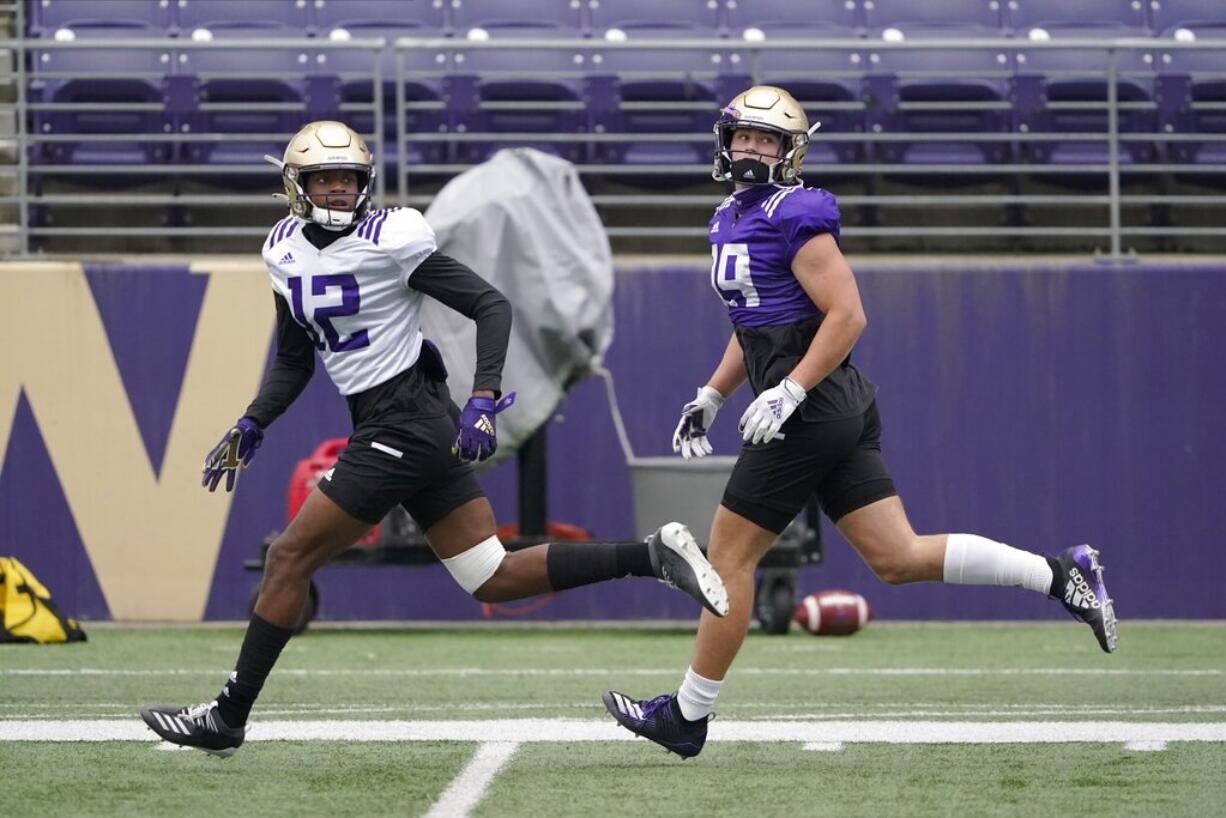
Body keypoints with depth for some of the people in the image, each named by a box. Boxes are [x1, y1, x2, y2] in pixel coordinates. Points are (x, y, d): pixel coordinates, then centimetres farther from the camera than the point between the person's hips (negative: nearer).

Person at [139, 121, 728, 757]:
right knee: (495, 580, 6)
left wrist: (484, 401, -20)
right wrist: (251, 426, 11)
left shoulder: (389, 241, -12)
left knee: (288, 559, -3)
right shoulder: (287, 255, 11)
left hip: (407, 424, -8)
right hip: (384, 426, 8)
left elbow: (490, 305, -10)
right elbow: (294, 360, 23)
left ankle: (228, 718, 6)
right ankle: (651, 556, 9)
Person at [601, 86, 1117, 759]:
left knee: (729, 554, -1)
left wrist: (786, 393, -23)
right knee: (897, 558, 5)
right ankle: (1061, 574, 4)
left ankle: (688, 716, 8)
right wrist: (710, 397, 22)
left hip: (810, 410, -10)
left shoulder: (794, 217, -13)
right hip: (841, 413, 10)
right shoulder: (732, 218, 17)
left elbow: (846, 315, -19)